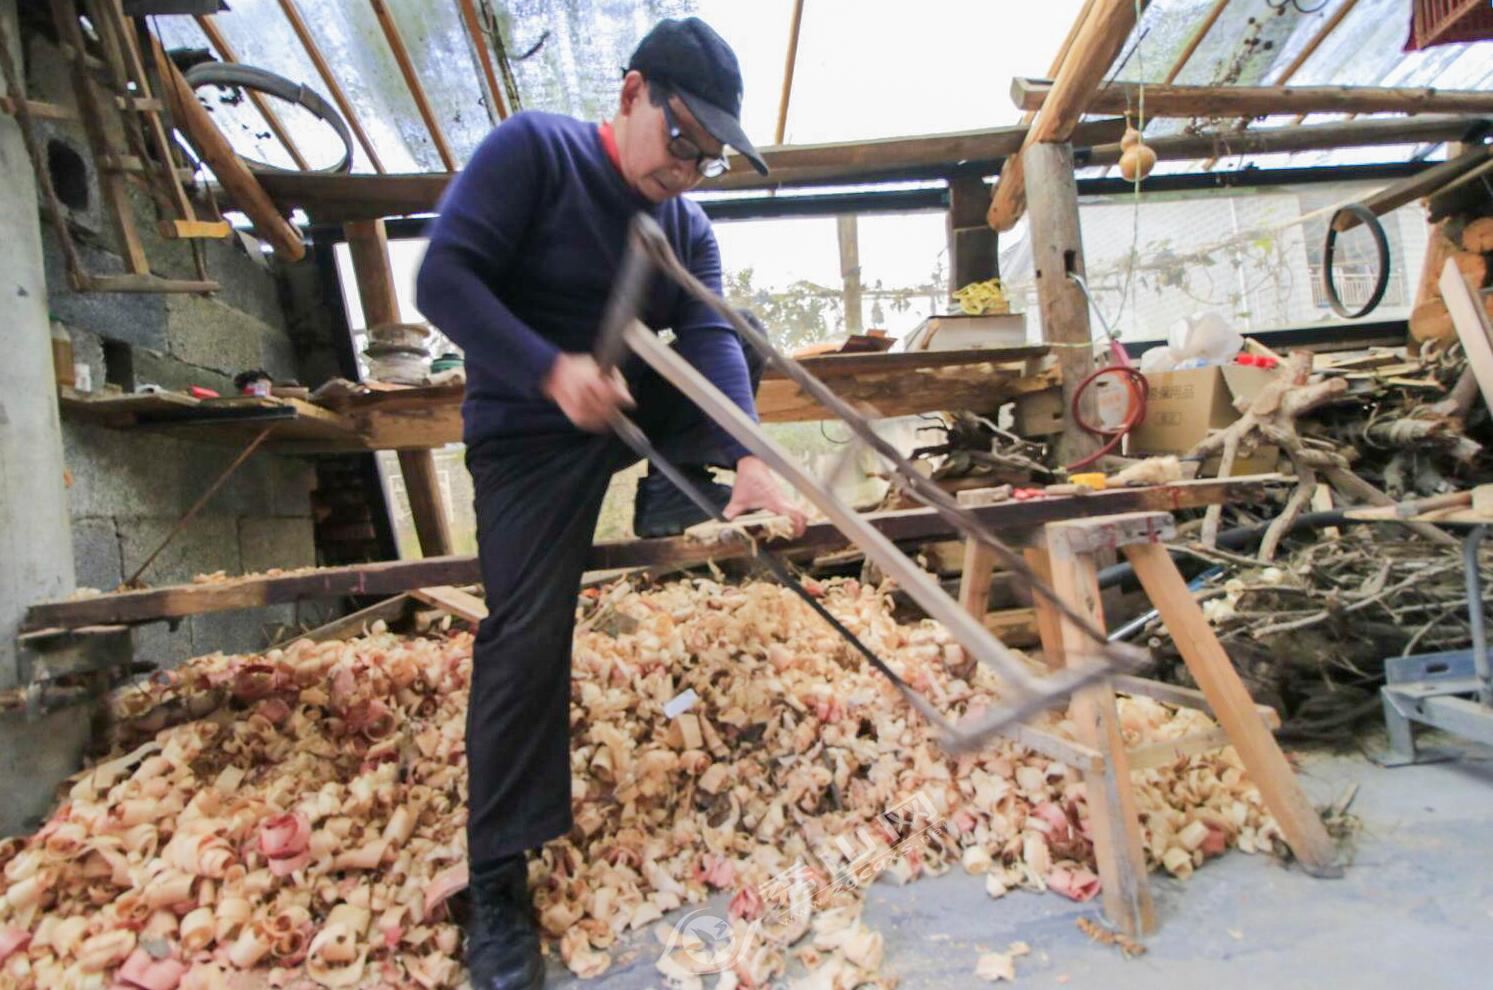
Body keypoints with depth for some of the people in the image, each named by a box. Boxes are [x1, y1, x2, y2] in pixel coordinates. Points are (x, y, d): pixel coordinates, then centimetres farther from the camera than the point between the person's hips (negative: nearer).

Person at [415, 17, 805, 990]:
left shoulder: (687, 226, 3)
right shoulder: (533, 148, -13)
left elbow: (710, 339, -12)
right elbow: (445, 276, -21)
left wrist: (748, 456, -29)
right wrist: (551, 369, -34)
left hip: (639, 406, 6)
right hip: (532, 427, -6)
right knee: (528, 633, -14)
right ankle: (498, 880, -3)